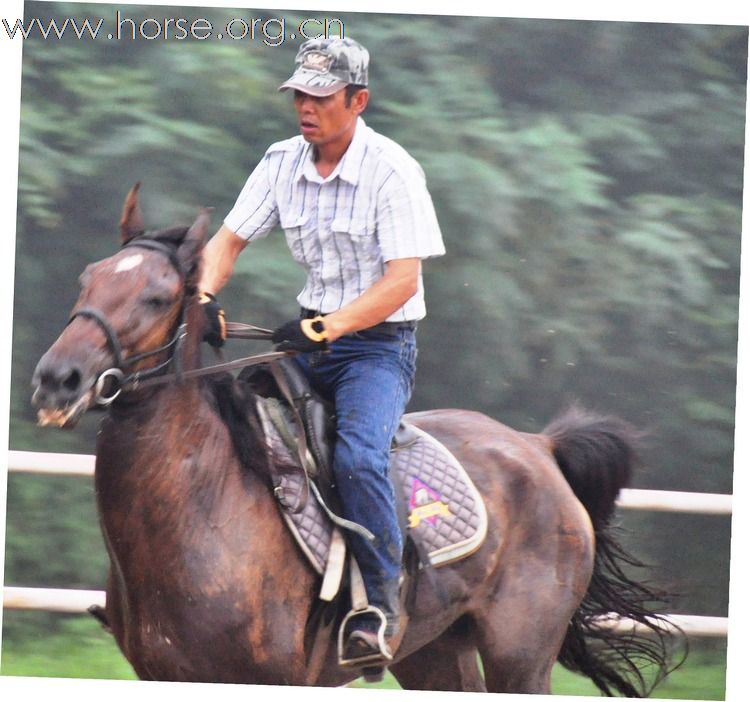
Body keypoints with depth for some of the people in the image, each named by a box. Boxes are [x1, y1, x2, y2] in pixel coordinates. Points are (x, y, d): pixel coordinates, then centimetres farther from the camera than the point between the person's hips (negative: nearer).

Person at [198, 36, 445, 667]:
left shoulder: (392, 170, -16)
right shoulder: (283, 162, 2)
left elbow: (402, 280, -22)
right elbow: (230, 240, 6)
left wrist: (326, 327, -32)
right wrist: (205, 297, -15)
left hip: (380, 342, -6)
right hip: (312, 334, 6)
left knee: (358, 456, -30)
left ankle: (384, 602, -18)